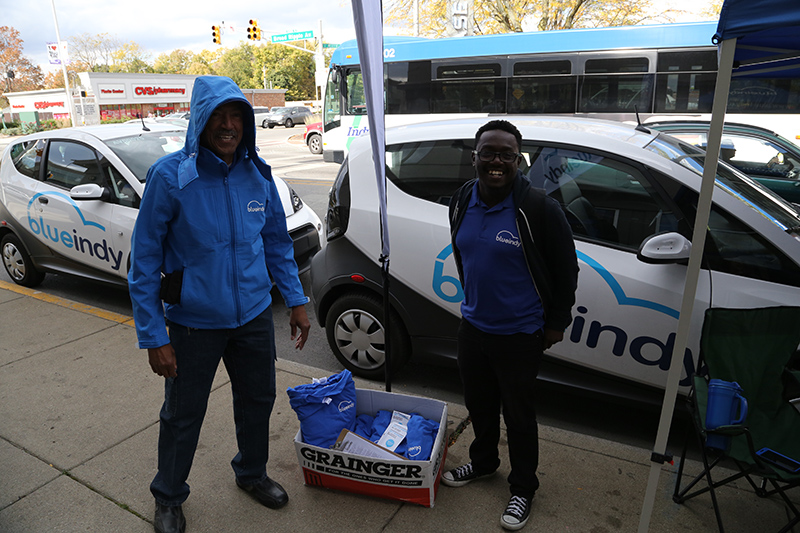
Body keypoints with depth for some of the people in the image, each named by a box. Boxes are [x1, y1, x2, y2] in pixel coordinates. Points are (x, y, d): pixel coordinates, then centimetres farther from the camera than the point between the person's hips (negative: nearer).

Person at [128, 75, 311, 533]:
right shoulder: (170, 176, -15)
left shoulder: (257, 174, -2)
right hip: (194, 323, -4)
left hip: (255, 315, 4)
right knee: (183, 415, 13)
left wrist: (296, 301, 6)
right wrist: (153, 337, -14)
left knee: (258, 400, 19)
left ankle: (252, 473, 47)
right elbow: (145, 261, -12)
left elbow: (278, 241, 8)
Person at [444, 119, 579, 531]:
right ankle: (482, 462, 49)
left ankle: (523, 489, 35)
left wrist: (557, 322, -5)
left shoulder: (540, 209, -19)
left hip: (519, 334, -5)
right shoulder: (462, 201, -3)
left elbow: (566, 269, -9)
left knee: (518, 415, 12)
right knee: (478, 403, 23)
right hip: (473, 325, 5)